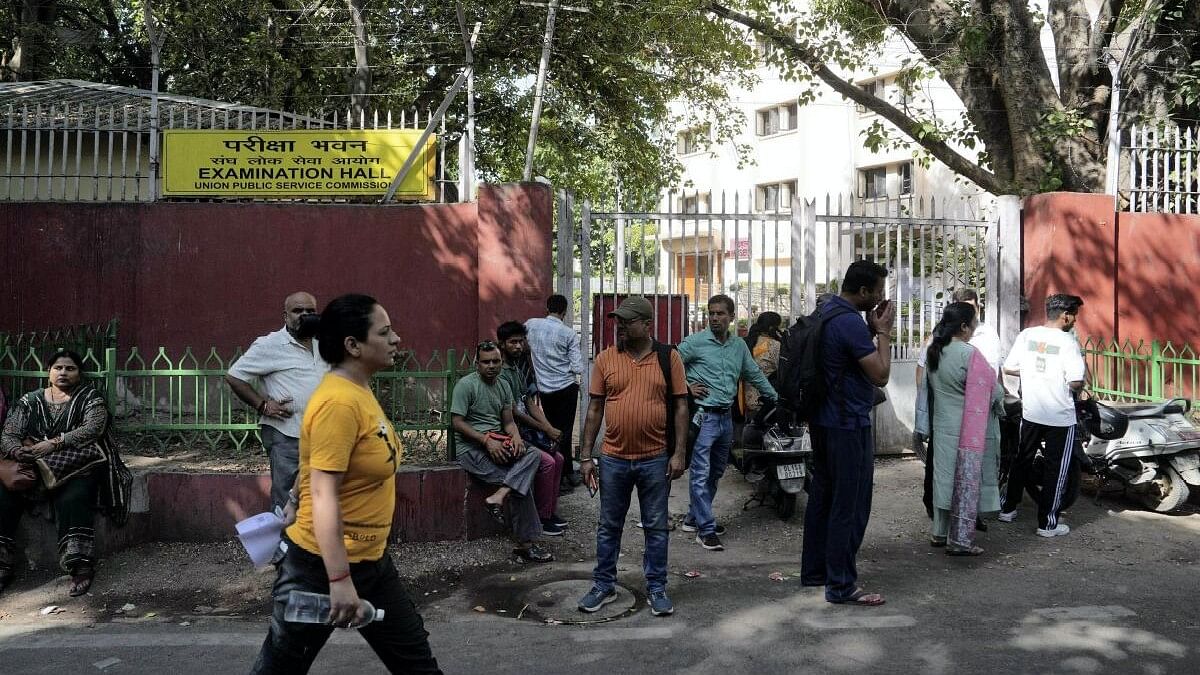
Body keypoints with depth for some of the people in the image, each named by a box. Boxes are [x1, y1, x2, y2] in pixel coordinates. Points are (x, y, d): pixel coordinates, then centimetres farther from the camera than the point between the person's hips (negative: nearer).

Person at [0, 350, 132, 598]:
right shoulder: (29, 401, 17)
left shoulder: (90, 398, 7)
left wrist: (54, 443, -21)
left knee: (72, 498, -34)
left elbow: (92, 429, -10)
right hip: (32, 466, 4)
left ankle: (80, 566, -40)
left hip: (78, 466, -4)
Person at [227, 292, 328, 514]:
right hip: (286, 436, -6)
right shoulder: (270, 345, -6)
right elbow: (234, 376, -6)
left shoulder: (323, 346, 13)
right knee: (286, 503, -5)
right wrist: (262, 404, -12)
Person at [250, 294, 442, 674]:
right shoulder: (339, 402, -24)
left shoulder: (358, 390, 6)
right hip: (324, 564, -9)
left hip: (370, 559, 9)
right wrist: (340, 581, -29)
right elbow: (323, 495, -27)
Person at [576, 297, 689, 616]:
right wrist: (586, 457, 0)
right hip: (613, 459, 1)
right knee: (609, 527, 12)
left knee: (657, 527, 9)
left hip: (655, 459, -1)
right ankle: (603, 586, 25)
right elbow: (594, 409, 3)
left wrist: (679, 452, -7)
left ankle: (656, 588, 21)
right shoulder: (605, 359, 1)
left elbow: (680, 406, -1)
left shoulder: (669, 357, -3)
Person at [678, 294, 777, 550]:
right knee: (701, 474, -7)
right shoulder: (695, 342, -6)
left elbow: (755, 375, 23)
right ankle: (706, 530, -4)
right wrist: (686, 386, -8)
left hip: (726, 417, 7)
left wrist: (776, 398, 27)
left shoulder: (739, 345, 12)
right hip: (703, 416, -7)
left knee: (715, 473, 14)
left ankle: (694, 519, 27)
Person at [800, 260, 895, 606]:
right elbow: (880, 375, -19)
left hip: (823, 420, 10)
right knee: (850, 506, -3)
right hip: (849, 425, -10)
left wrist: (871, 329, 7)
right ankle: (841, 585, 2)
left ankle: (814, 569, 27)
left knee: (823, 495, 17)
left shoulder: (826, 311, 9)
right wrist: (883, 332, -9)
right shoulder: (850, 322, -21)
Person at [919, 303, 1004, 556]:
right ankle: (960, 540, 6)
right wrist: (999, 401, 8)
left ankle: (940, 533, 24)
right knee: (966, 482, 1)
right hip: (970, 428, -7)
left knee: (944, 477, 15)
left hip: (941, 426, 7)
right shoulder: (970, 354, -20)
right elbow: (993, 390, -13)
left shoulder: (934, 352, 3)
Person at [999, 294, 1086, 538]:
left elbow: (1008, 368, 3)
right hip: (1060, 417, -5)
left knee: (1022, 460, 20)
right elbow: (1076, 383, -20)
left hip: (1030, 413, 5)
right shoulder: (1068, 342, -15)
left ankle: (1008, 508, 29)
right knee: (1055, 469, 5)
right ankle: (1048, 523, 10)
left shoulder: (1026, 335, -1)